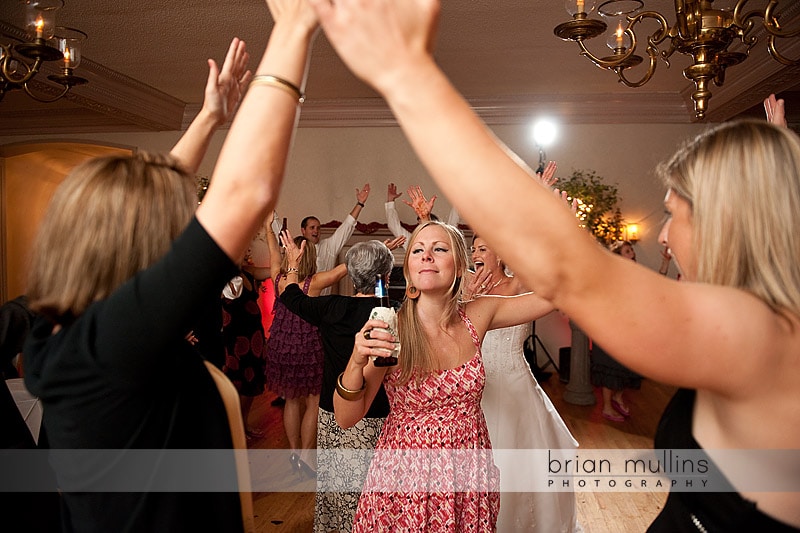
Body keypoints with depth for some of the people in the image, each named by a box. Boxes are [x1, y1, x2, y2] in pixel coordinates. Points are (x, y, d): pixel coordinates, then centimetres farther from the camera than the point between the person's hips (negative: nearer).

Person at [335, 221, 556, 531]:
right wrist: (356, 362, -35)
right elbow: (346, 419, -16)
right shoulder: (389, 330, -18)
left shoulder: (477, 316, -7)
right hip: (407, 475, -3)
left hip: (470, 473, 3)